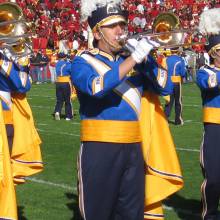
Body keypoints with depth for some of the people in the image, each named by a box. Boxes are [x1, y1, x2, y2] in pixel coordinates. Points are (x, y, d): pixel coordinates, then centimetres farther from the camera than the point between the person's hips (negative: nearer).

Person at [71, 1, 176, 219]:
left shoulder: (133, 59, 12)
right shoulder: (83, 61, -2)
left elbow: (165, 87, 4)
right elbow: (96, 87, -24)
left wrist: (145, 58, -9)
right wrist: (134, 58, -24)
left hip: (133, 147, 5)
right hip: (100, 147, -5)